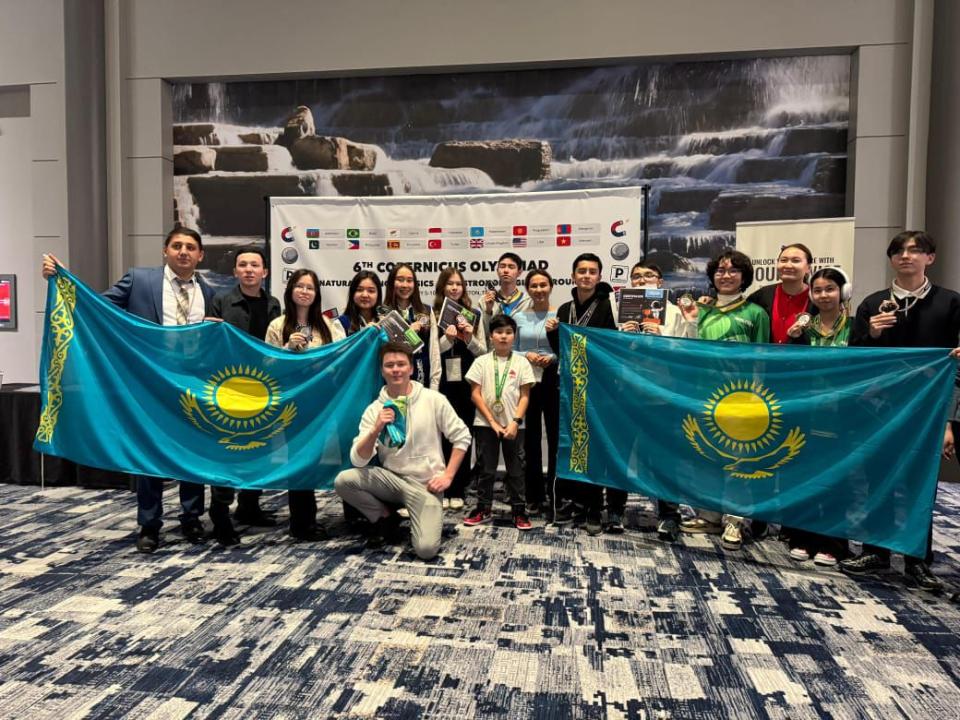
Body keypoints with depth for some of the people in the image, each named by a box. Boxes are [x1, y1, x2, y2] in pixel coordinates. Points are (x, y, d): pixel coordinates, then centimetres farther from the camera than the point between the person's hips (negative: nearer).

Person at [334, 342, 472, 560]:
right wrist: (375, 430, -26)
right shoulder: (374, 409, -2)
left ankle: (424, 520, 15)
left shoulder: (433, 399, -6)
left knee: (426, 549, -21)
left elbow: (462, 437, -1)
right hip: (391, 479, 3)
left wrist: (447, 476, -8)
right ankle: (386, 518, 4)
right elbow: (358, 460, -10)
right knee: (343, 480, -22)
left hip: (425, 484, -3)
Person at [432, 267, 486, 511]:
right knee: (442, 435, 2)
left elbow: (483, 351, 5)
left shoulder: (472, 314, 6)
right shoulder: (433, 315, -1)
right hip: (442, 382, -2)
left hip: (466, 382, 2)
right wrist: (446, 339, -20)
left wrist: (469, 338, -13)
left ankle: (458, 491, 18)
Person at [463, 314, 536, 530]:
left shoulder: (521, 362, 1)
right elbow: (475, 394, -2)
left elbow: (525, 396, -1)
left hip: (513, 425, 0)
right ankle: (484, 509, 20)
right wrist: (492, 422, -8)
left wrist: (515, 422, -11)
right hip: (486, 424, 0)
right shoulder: (482, 362, 0)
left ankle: (519, 511, 15)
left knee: (516, 469, 6)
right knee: (486, 468, 9)